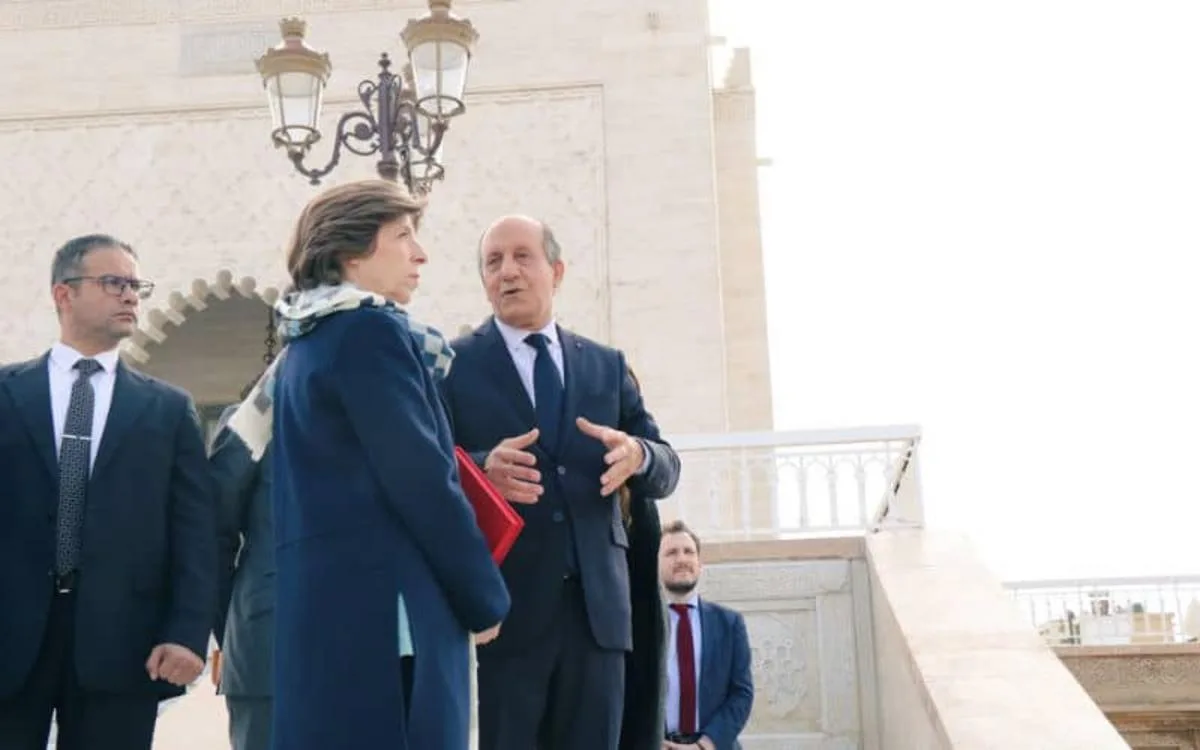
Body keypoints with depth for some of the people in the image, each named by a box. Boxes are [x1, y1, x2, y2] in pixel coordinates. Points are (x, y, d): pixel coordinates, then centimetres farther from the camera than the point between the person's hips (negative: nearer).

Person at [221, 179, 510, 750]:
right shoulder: (371, 330, -9)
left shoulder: (307, 343, 18)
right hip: (382, 605, -9)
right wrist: (487, 596, -5)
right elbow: (421, 480, -15)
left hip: (325, 606, 9)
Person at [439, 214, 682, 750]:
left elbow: (666, 470, 9)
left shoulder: (607, 365, 15)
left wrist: (638, 456, -14)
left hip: (596, 603, 3)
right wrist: (482, 469, -26)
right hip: (500, 604, -3)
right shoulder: (452, 365, 5)